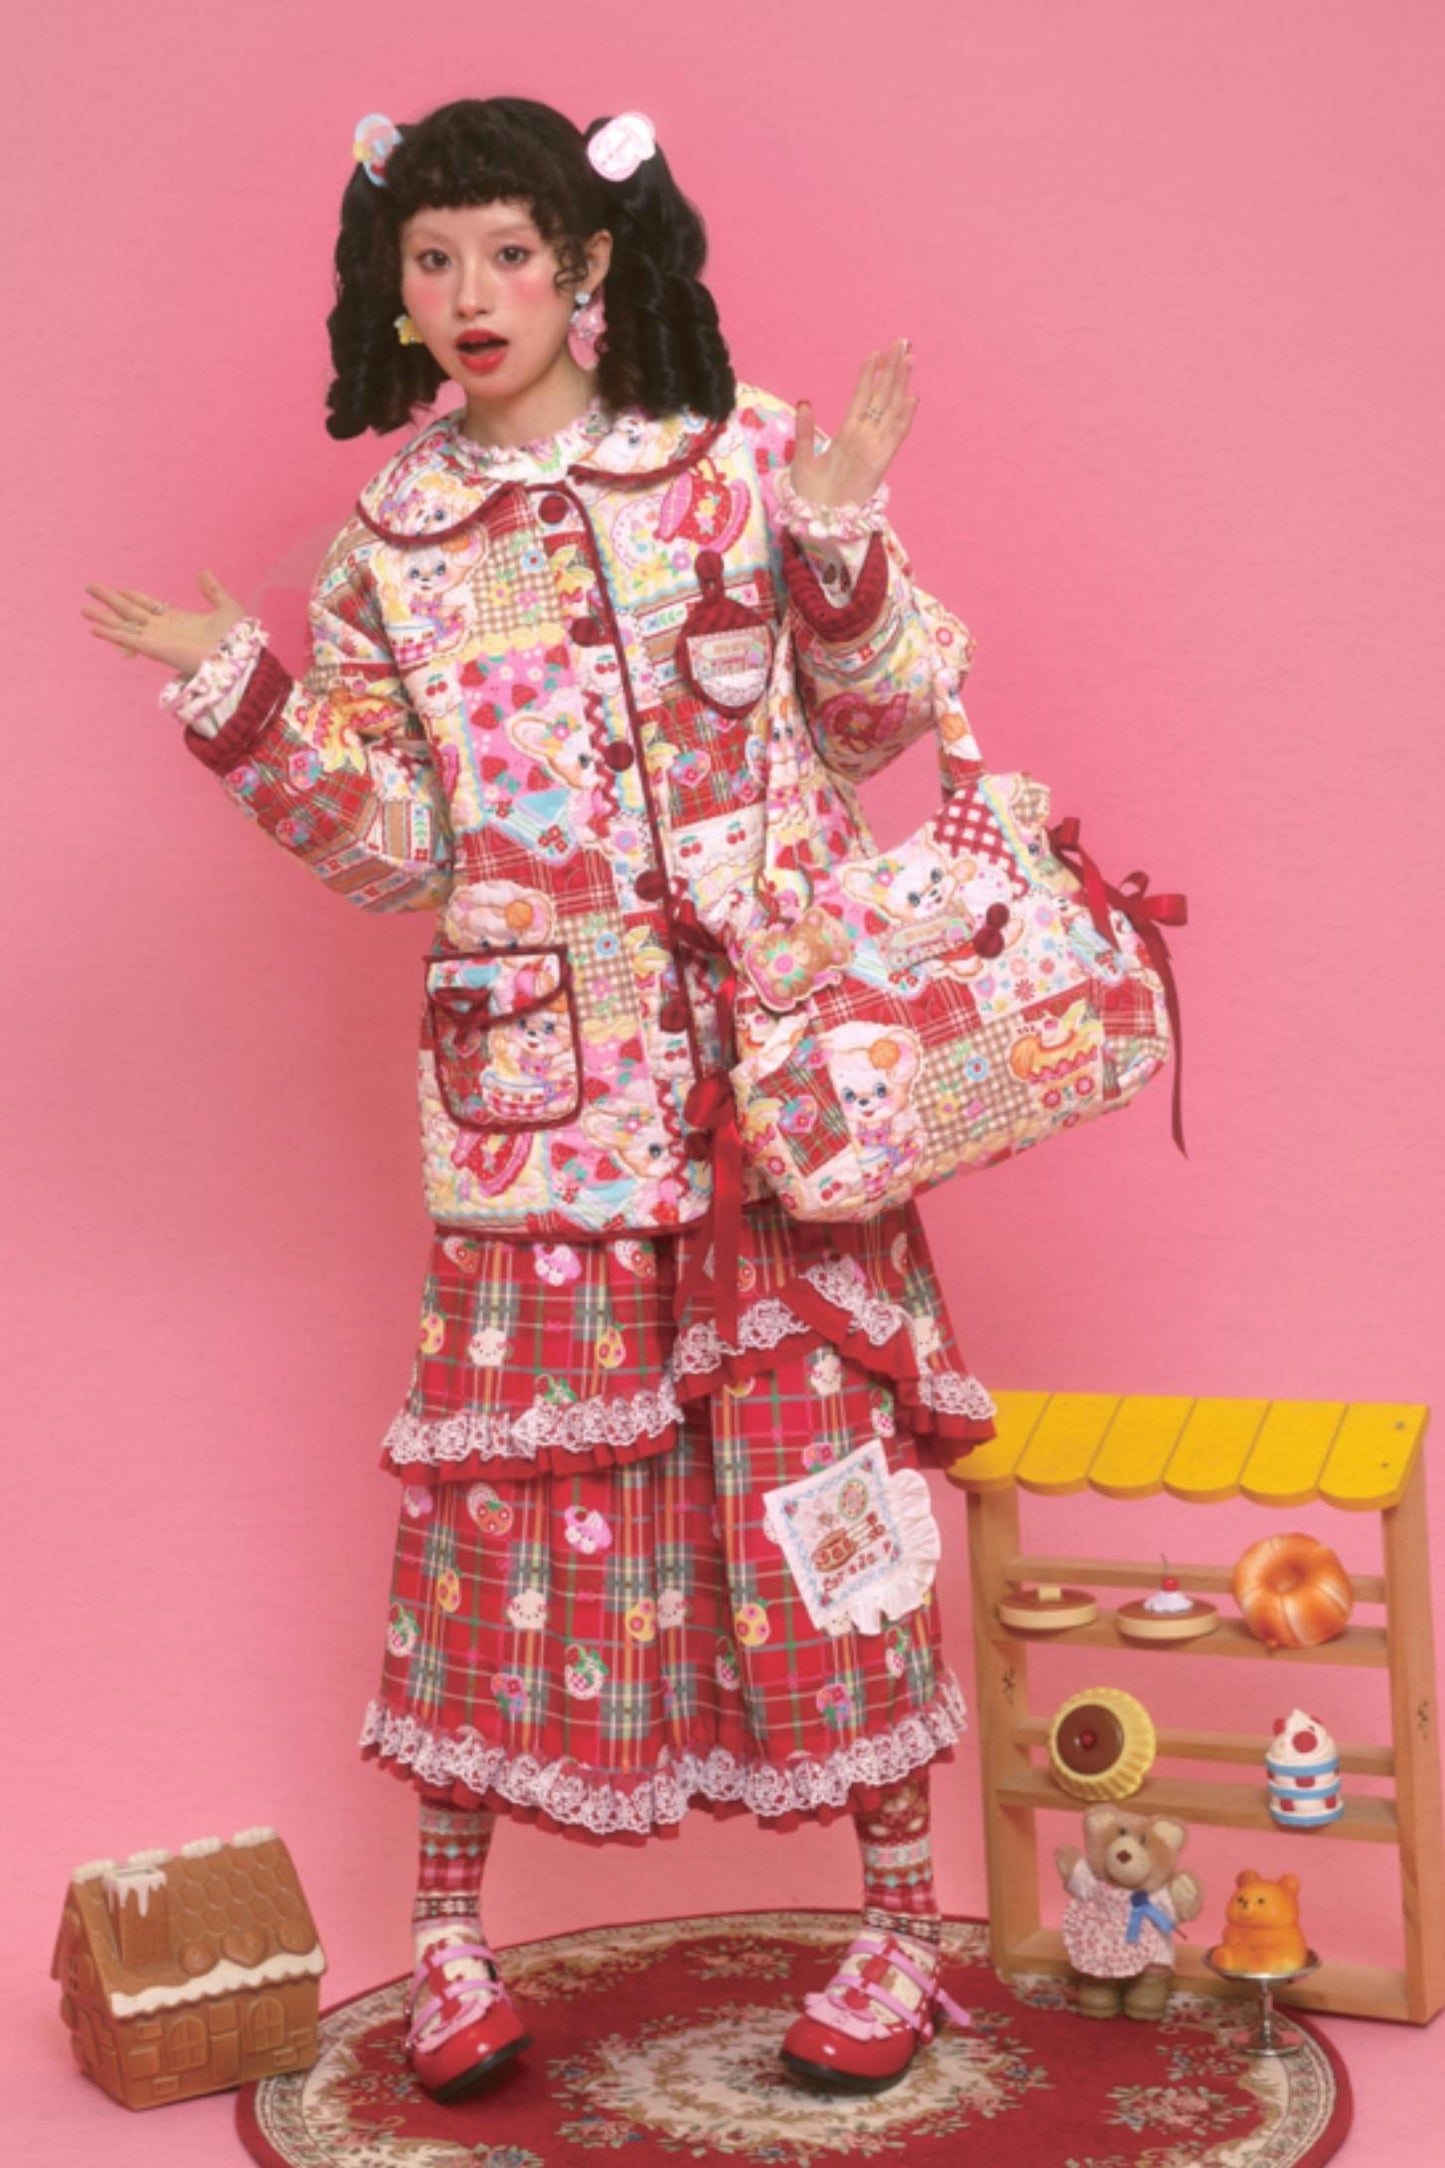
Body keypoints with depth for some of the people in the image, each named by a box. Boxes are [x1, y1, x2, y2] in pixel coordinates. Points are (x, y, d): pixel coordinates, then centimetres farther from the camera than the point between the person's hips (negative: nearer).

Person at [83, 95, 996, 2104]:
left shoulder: (740, 452, 1)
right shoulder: (389, 538, 6)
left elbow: (874, 725, 2)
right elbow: (390, 846, 5)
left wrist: (839, 538, -14)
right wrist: (240, 696, -6)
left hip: (767, 1046, -1)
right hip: (530, 1072, 1)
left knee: (816, 1430, 1)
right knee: (505, 1451, 4)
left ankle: (901, 1918, 17)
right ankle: (450, 1927, 21)